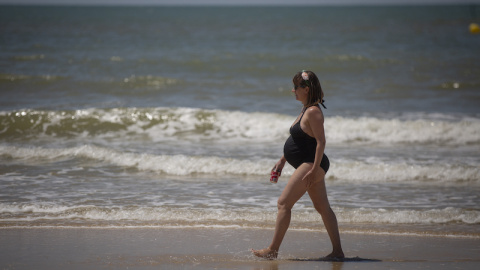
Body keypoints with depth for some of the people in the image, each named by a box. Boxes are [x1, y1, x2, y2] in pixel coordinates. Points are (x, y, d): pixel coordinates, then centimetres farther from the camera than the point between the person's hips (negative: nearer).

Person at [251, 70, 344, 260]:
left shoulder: (313, 112, -17)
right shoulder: (306, 110, 14)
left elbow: (321, 141, -23)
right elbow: (297, 138, 23)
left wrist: (314, 170, -27)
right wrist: (282, 161, 25)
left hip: (311, 164, -11)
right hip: (310, 165, 11)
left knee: (284, 203, -8)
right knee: (323, 208, 10)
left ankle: (273, 250, -5)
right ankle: (338, 251, 12)